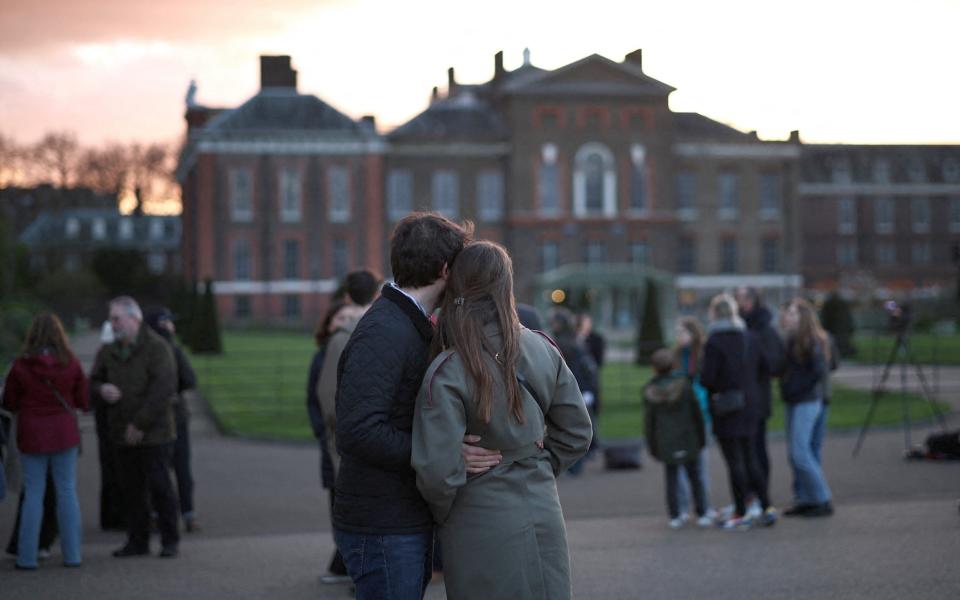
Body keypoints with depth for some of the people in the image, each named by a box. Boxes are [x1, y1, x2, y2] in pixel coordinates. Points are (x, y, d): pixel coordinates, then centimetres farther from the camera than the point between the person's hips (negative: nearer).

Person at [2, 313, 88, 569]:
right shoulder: (72, 365, -9)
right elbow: (83, 402, -2)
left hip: (32, 435, -1)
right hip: (64, 434, 1)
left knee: (33, 495, 6)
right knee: (67, 493, 8)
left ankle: (27, 557, 6)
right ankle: (72, 554, 9)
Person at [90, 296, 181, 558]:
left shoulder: (157, 347, -11)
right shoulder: (109, 352, 8)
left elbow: (164, 388, -18)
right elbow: (94, 380, 19)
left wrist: (139, 424, -18)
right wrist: (102, 389, -8)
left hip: (154, 433, -5)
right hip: (124, 435, 5)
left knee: (159, 486, -3)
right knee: (131, 488, 8)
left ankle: (170, 540, 8)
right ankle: (138, 540, 17)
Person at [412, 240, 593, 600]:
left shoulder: (448, 373, -17)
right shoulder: (542, 349, -1)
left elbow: (439, 472, -20)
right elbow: (577, 434, 7)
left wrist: (441, 514, -1)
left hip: (482, 529, -4)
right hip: (545, 515, 5)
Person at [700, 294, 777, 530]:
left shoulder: (714, 342, -15)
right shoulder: (748, 338, 4)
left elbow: (707, 378, -16)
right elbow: (759, 369, 10)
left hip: (726, 407, -6)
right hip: (750, 403, 6)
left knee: (734, 461, 0)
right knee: (749, 456, 16)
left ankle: (741, 514, 6)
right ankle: (767, 507, 13)